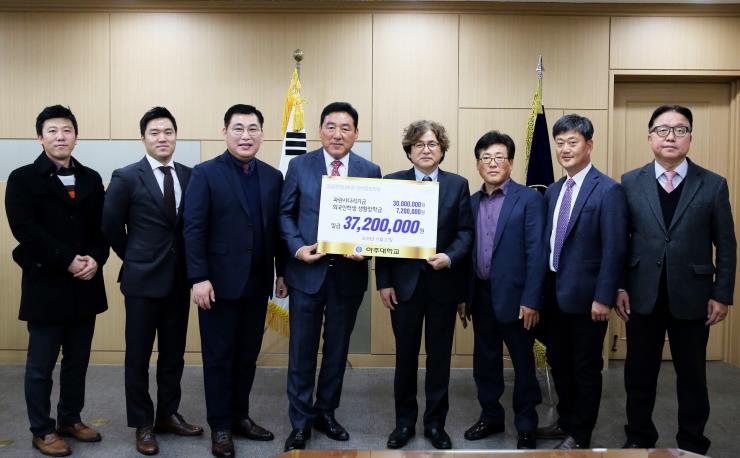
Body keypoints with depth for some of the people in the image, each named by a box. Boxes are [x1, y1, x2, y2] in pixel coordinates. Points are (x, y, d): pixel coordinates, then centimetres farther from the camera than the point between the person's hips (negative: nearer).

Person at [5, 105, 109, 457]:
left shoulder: (91, 179, 11)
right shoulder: (23, 179, -2)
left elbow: (103, 227, 8)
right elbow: (25, 229, -13)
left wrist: (94, 259, -11)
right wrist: (68, 261, -16)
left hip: (85, 284, 4)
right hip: (45, 285, -4)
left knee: (78, 361, 12)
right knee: (41, 365, 6)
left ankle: (70, 419, 28)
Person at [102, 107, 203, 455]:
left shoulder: (190, 176, 3)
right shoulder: (126, 177, -7)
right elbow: (111, 227, -2)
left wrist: (190, 264, 4)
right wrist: (135, 259, 5)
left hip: (179, 279, 4)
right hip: (143, 280, -3)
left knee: (173, 354, 14)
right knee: (139, 356, 7)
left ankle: (168, 415, 29)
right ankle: (143, 424, 21)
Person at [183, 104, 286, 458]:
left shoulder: (273, 177, 8)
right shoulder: (205, 173, -5)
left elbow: (277, 229, 10)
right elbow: (193, 229, -10)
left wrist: (282, 272, 10)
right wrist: (199, 278, -15)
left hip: (258, 283, 4)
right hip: (220, 282, -4)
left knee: (247, 355, 13)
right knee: (219, 357, 6)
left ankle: (239, 417, 29)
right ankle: (220, 426, 19)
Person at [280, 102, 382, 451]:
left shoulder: (370, 171, 3)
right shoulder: (300, 166, 1)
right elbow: (286, 213, 3)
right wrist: (297, 247, -12)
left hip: (349, 273, 2)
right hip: (308, 270, -1)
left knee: (337, 349, 13)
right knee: (302, 349, 5)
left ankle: (325, 413, 31)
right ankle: (301, 422, 19)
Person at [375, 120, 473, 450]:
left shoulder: (458, 184, 4)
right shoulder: (392, 183, 2)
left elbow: (466, 231, 2)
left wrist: (450, 257, -18)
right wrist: (384, 281, -5)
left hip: (444, 283, 1)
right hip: (404, 282, 0)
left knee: (439, 356, 9)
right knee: (405, 355, 9)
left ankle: (436, 423, 23)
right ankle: (404, 422, 25)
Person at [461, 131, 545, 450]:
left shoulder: (529, 199, -7)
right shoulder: (471, 202, 9)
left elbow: (536, 253, -12)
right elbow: (468, 251, 10)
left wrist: (531, 300, -17)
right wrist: (463, 297, 9)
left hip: (513, 296, -5)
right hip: (480, 295, 5)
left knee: (523, 363, 8)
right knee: (485, 361, 14)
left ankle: (526, 427, 21)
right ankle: (491, 416, 31)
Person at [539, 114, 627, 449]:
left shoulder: (608, 190, -12)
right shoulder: (553, 191, 10)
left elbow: (614, 249, -16)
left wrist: (603, 298, -19)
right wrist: (543, 288, 8)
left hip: (585, 295, -7)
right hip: (555, 293, 7)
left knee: (585, 368, 8)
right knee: (558, 362, 18)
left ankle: (580, 435, 23)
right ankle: (565, 421, 37)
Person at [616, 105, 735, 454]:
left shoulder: (713, 185, -1)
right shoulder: (630, 183, 1)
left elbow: (726, 245, 1)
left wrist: (722, 295, -3)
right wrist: (618, 287, -2)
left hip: (691, 297, 0)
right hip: (642, 296, 1)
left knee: (692, 376, 12)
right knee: (639, 374, 12)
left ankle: (692, 444, 30)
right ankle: (639, 439, 31)